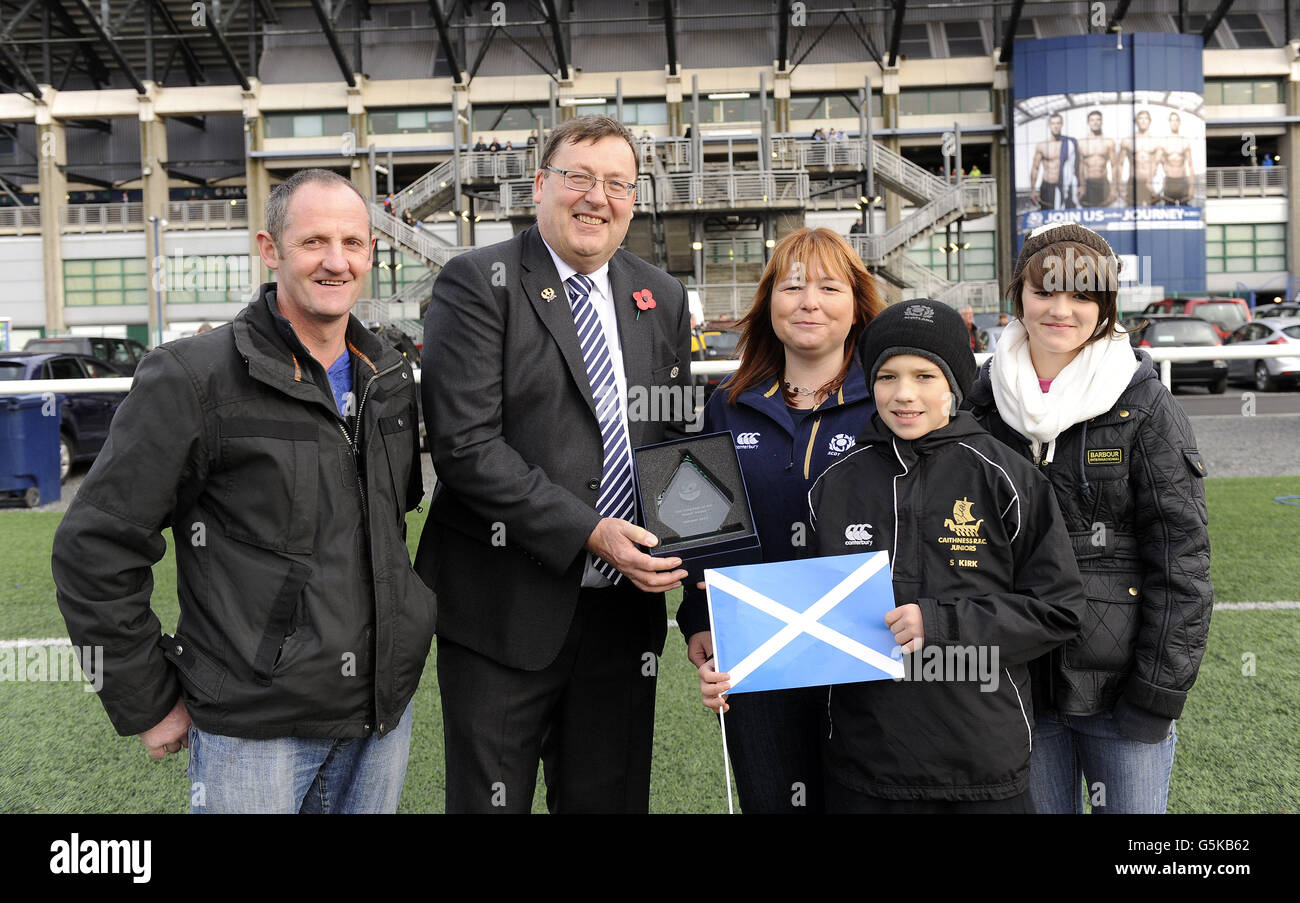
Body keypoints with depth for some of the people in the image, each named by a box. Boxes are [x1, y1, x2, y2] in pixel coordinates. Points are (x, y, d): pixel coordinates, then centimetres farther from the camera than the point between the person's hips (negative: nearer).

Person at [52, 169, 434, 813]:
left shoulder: (390, 378, 6)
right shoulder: (193, 379, -13)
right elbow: (95, 549, -10)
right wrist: (147, 705, -7)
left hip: (385, 712, 6)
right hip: (253, 733, -5)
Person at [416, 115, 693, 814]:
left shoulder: (662, 298, 10)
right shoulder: (478, 284, -7)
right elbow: (465, 445, -16)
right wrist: (586, 533, -20)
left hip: (625, 606, 5)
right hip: (506, 611, -4)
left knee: (610, 797, 16)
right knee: (490, 800, 10)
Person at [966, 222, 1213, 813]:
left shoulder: (1145, 407, -5)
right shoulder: (984, 404, 4)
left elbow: (1180, 562, -6)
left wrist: (1158, 693, -10)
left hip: (1119, 690, -2)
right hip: (1015, 687, 3)